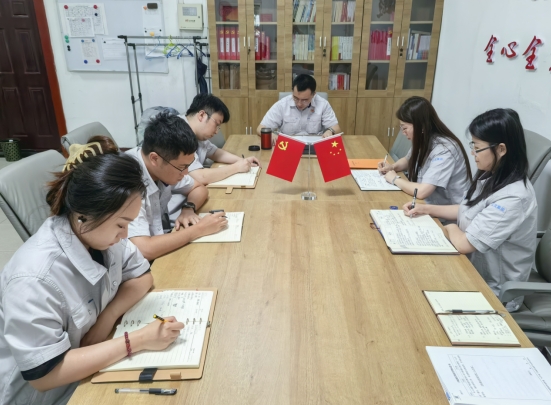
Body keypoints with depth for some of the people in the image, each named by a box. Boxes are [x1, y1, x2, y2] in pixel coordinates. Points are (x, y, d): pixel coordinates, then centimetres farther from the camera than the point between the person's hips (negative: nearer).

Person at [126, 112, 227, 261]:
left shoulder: (165, 164, -8)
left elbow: (199, 188, 8)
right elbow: (143, 250, -35)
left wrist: (189, 208, -12)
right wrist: (199, 230, -25)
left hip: (161, 250, 6)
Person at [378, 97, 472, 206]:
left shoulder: (444, 150, -26)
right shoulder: (423, 141, -1)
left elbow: (421, 192, -34)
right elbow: (408, 160, 20)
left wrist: (395, 179, -18)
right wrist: (393, 167, -1)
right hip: (428, 204, 7)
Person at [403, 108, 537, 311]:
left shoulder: (513, 198, -30)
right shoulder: (491, 177, -3)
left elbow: (463, 243, -30)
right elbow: (467, 211, 12)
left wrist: (452, 228, -10)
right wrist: (426, 209, 2)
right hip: (473, 268, 7)